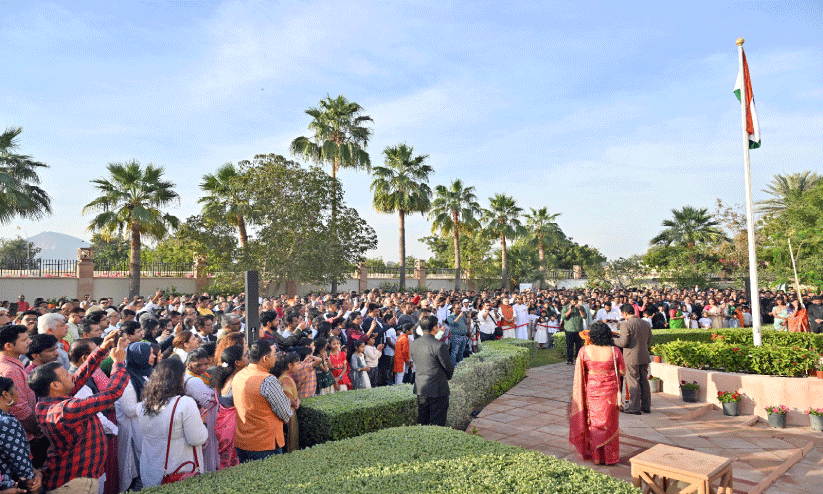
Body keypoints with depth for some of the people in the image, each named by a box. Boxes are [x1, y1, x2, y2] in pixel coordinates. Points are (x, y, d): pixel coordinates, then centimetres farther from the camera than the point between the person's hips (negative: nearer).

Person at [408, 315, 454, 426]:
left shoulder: (413, 344, 1)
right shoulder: (439, 345, -19)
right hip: (437, 389, -6)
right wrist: (447, 377, 11)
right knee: (437, 423, 5)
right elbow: (449, 367, -9)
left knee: (422, 422, 16)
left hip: (420, 387, 6)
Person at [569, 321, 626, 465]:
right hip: (610, 391, 0)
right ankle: (610, 457, 22)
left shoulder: (584, 351, -12)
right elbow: (622, 371, -4)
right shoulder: (614, 351, -13)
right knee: (610, 423, 14)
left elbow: (579, 372, -3)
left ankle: (596, 457, 22)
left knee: (594, 422, 14)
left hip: (592, 390, 0)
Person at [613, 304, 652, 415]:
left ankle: (635, 407, 6)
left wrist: (612, 339, -3)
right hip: (644, 357, 7)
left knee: (633, 382, 1)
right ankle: (646, 406, 23)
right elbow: (649, 342, 13)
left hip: (631, 358, -7)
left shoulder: (625, 324, -15)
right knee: (644, 381, 15)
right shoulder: (646, 324, 7)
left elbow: (623, 343, -19)